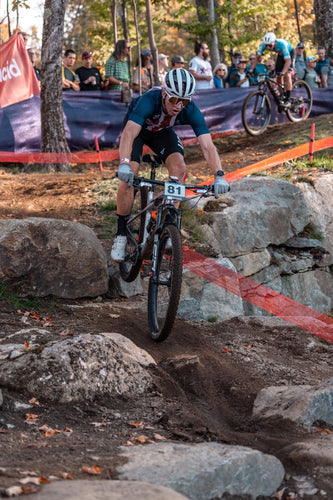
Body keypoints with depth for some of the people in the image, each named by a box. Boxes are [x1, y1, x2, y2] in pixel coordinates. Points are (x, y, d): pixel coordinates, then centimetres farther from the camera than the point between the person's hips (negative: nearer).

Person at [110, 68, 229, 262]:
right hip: (138, 128, -3)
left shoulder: (191, 110, -32)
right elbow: (129, 133, -52)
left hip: (163, 132, 3)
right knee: (129, 177, -21)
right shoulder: (149, 100, -40)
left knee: (179, 167, -22)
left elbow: (208, 146, -37)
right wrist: (124, 164, -69)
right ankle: (121, 234, -7)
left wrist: (219, 175, -52)